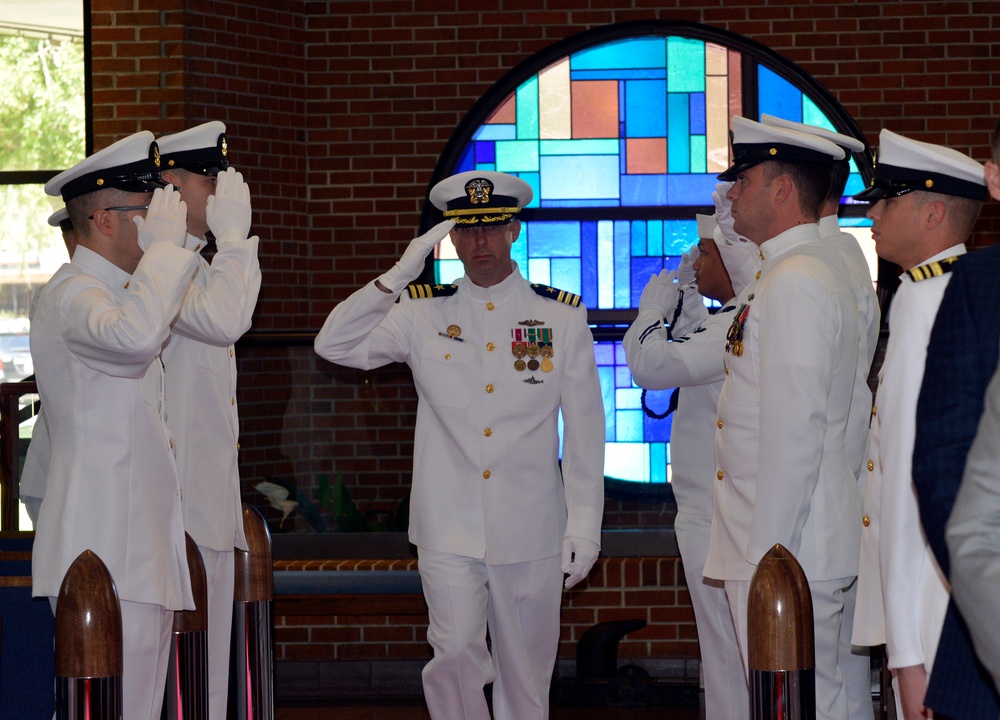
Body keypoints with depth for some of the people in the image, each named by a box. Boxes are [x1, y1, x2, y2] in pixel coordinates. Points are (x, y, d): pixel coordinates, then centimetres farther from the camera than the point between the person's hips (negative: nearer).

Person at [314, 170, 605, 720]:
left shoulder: (561, 317, 4)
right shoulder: (421, 313, 5)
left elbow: (585, 431, 4)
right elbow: (334, 345, -3)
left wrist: (584, 525, 0)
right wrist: (398, 276, -10)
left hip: (530, 531, 0)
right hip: (448, 530, 0)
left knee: (526, 671, 7)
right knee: (455, 655, -12)